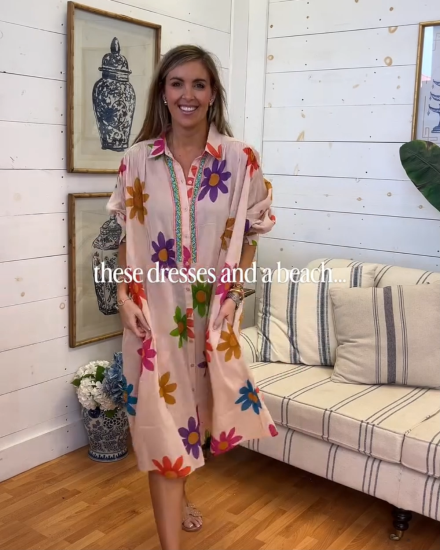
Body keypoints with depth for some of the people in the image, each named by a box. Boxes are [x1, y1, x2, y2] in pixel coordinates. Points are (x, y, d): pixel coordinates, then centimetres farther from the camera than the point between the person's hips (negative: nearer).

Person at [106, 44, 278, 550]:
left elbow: (250, 233, 2)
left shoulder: (241, 159, -5)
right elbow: (127, 236, 4)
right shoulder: (137, 160, -3)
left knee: (194, 407, 19)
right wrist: (124, 293, -7)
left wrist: (235, 292, -7)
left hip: (213, 309, 1)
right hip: (154, 309, -1)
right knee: (161, 417, 1)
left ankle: (178, 495, 48)